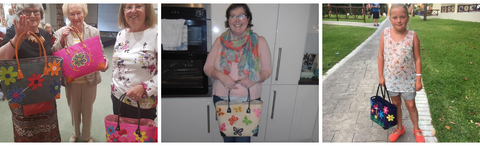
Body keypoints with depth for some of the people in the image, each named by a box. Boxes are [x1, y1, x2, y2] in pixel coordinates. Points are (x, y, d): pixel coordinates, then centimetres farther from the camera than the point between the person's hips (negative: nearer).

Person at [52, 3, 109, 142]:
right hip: (71, 80, 1)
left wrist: (104, 61, -24)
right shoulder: (60, 33, -4)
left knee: (88, 110, 15)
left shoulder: (94, 32, -5)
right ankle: (76, 133, 45)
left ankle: (86, 136, 37)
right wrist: (62, 39, -21)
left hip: (89, 79, -1)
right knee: (74, 109, 20)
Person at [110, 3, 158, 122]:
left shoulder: (156, 35, -17)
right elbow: (115, 66, 17)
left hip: (143, 104, -6)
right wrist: (113, 89, 19)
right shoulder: (121, 35, 5)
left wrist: (144, 88, -27)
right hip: (118, 99, 6)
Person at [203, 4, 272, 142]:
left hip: (249, 100, -2)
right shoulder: (220, 41, 1)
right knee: (227, 136, 20)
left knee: (243, 138, 5)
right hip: (222, 99, 2)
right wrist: (220, 76, -18)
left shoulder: (259, 42, -3)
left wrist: (255, 78, -20)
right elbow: (207, 67, 3)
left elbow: (267, 70, 1)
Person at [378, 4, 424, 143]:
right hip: (391, 77, 2)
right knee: (396, 104, 17)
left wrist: (418, 79, -6)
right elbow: (381, 56, -3)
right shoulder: (385, 33, -10)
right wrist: (380, 75, -1)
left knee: (411, 105, 11)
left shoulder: (412, 36, -12)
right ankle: (399, 128, 37)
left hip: (408, 79, -1)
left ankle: (416, 129, 35)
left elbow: (417, 59, -6)